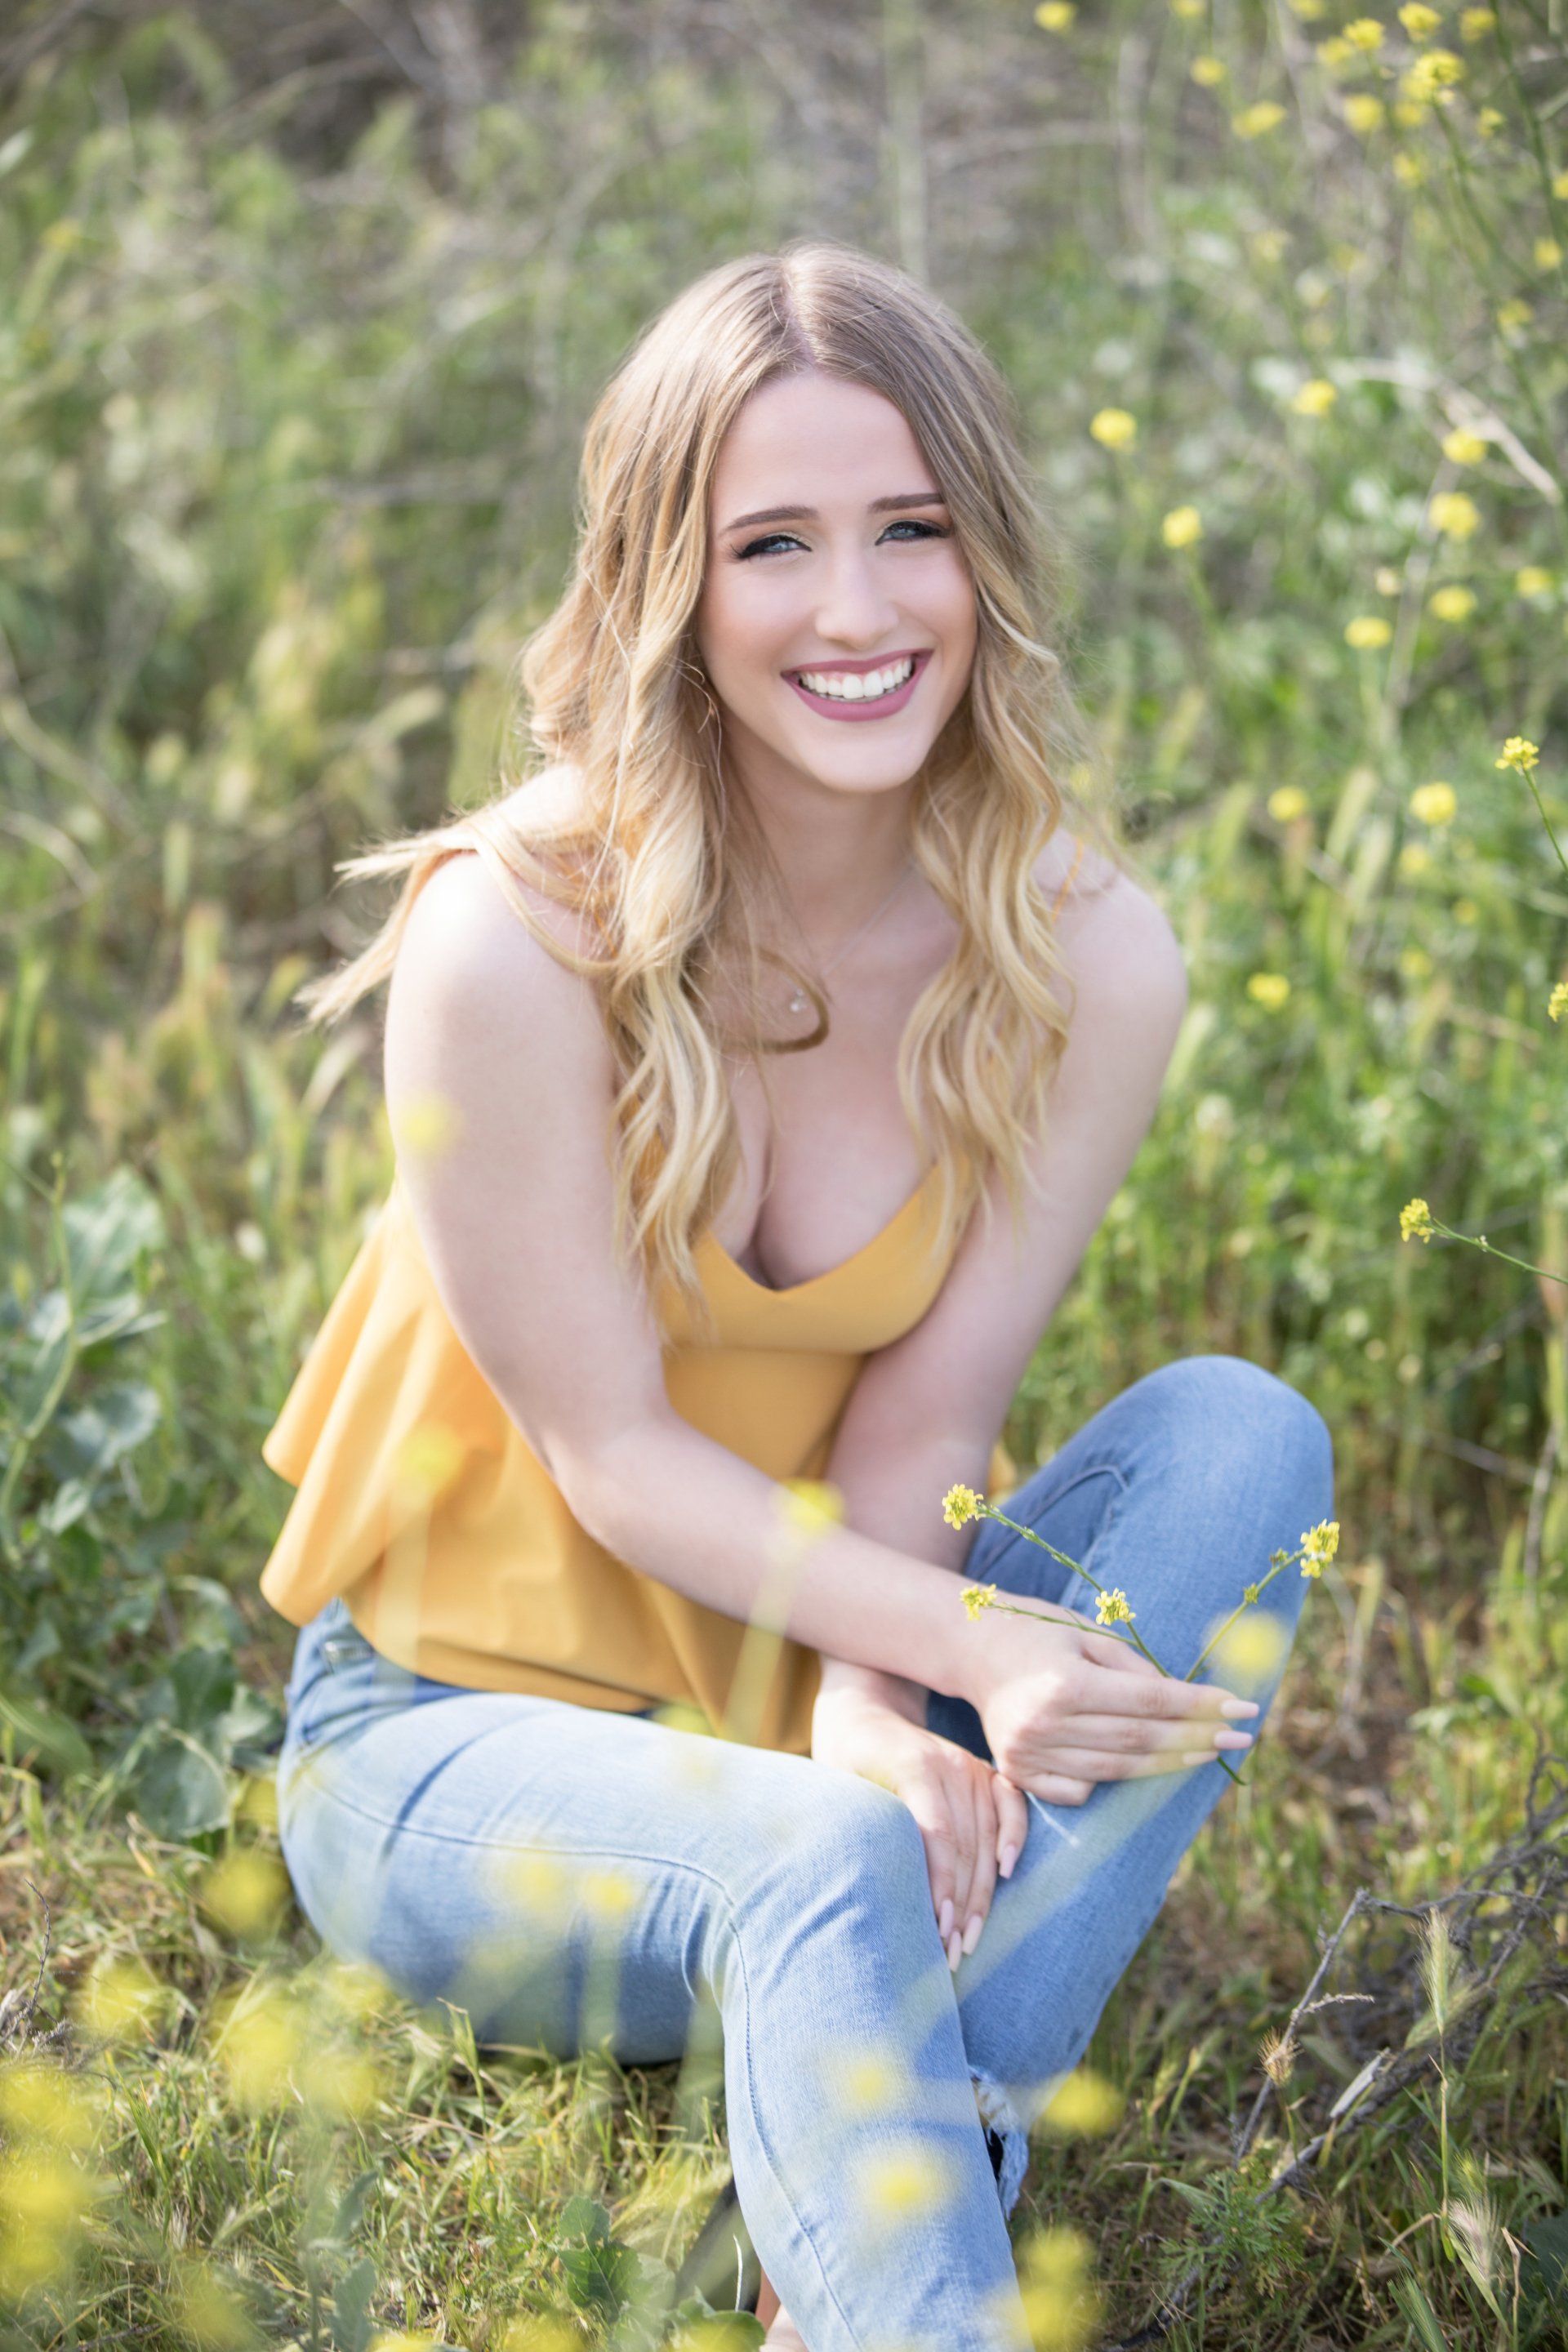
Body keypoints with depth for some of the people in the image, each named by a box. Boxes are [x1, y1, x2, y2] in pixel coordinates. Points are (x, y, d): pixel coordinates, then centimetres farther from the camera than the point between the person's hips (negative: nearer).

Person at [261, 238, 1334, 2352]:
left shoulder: (1087, 958, -11)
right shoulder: (512, 936, -22)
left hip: (819, 1691, 5)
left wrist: (876, 1701, -28)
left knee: (1241, 1433, -22)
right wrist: (980, 1651, -30)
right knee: (822, 1876, -38)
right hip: (456, 1728, -5)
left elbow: (924, 1418, -7)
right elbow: (615, 1452, -17)